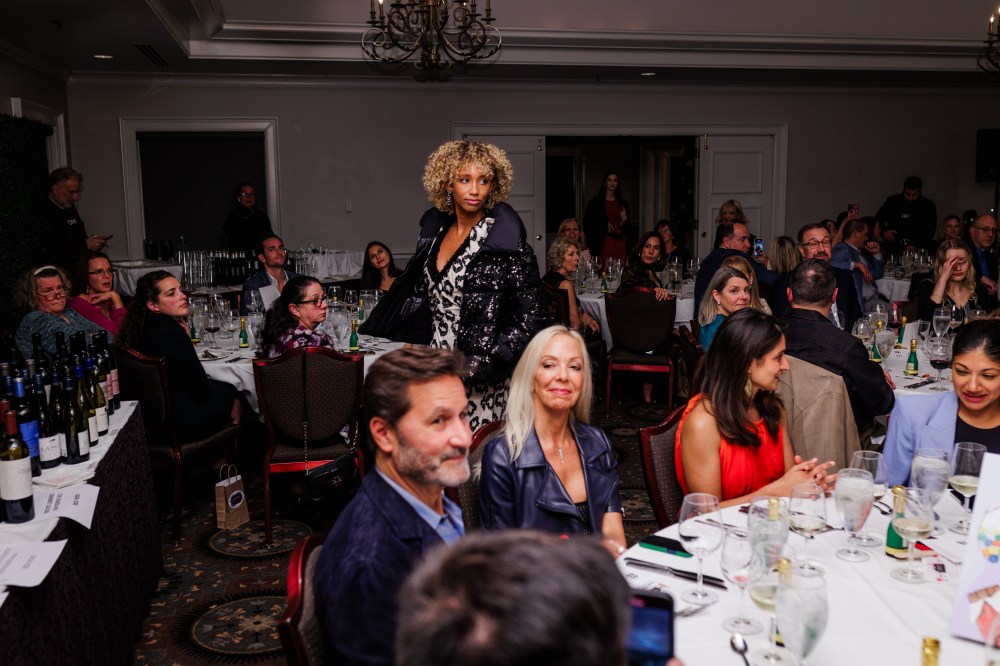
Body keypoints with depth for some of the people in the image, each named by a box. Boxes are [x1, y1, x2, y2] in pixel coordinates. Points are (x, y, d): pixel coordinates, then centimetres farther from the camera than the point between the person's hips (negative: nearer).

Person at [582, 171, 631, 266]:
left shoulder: (622, 203, 14)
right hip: (603, 243, -3)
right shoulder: (595, 202, 2)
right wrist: (605, 226, -9)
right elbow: (587, 223, 1)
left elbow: (626, 225, 18)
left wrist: (624, 220, -3)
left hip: (619, 242, 3)